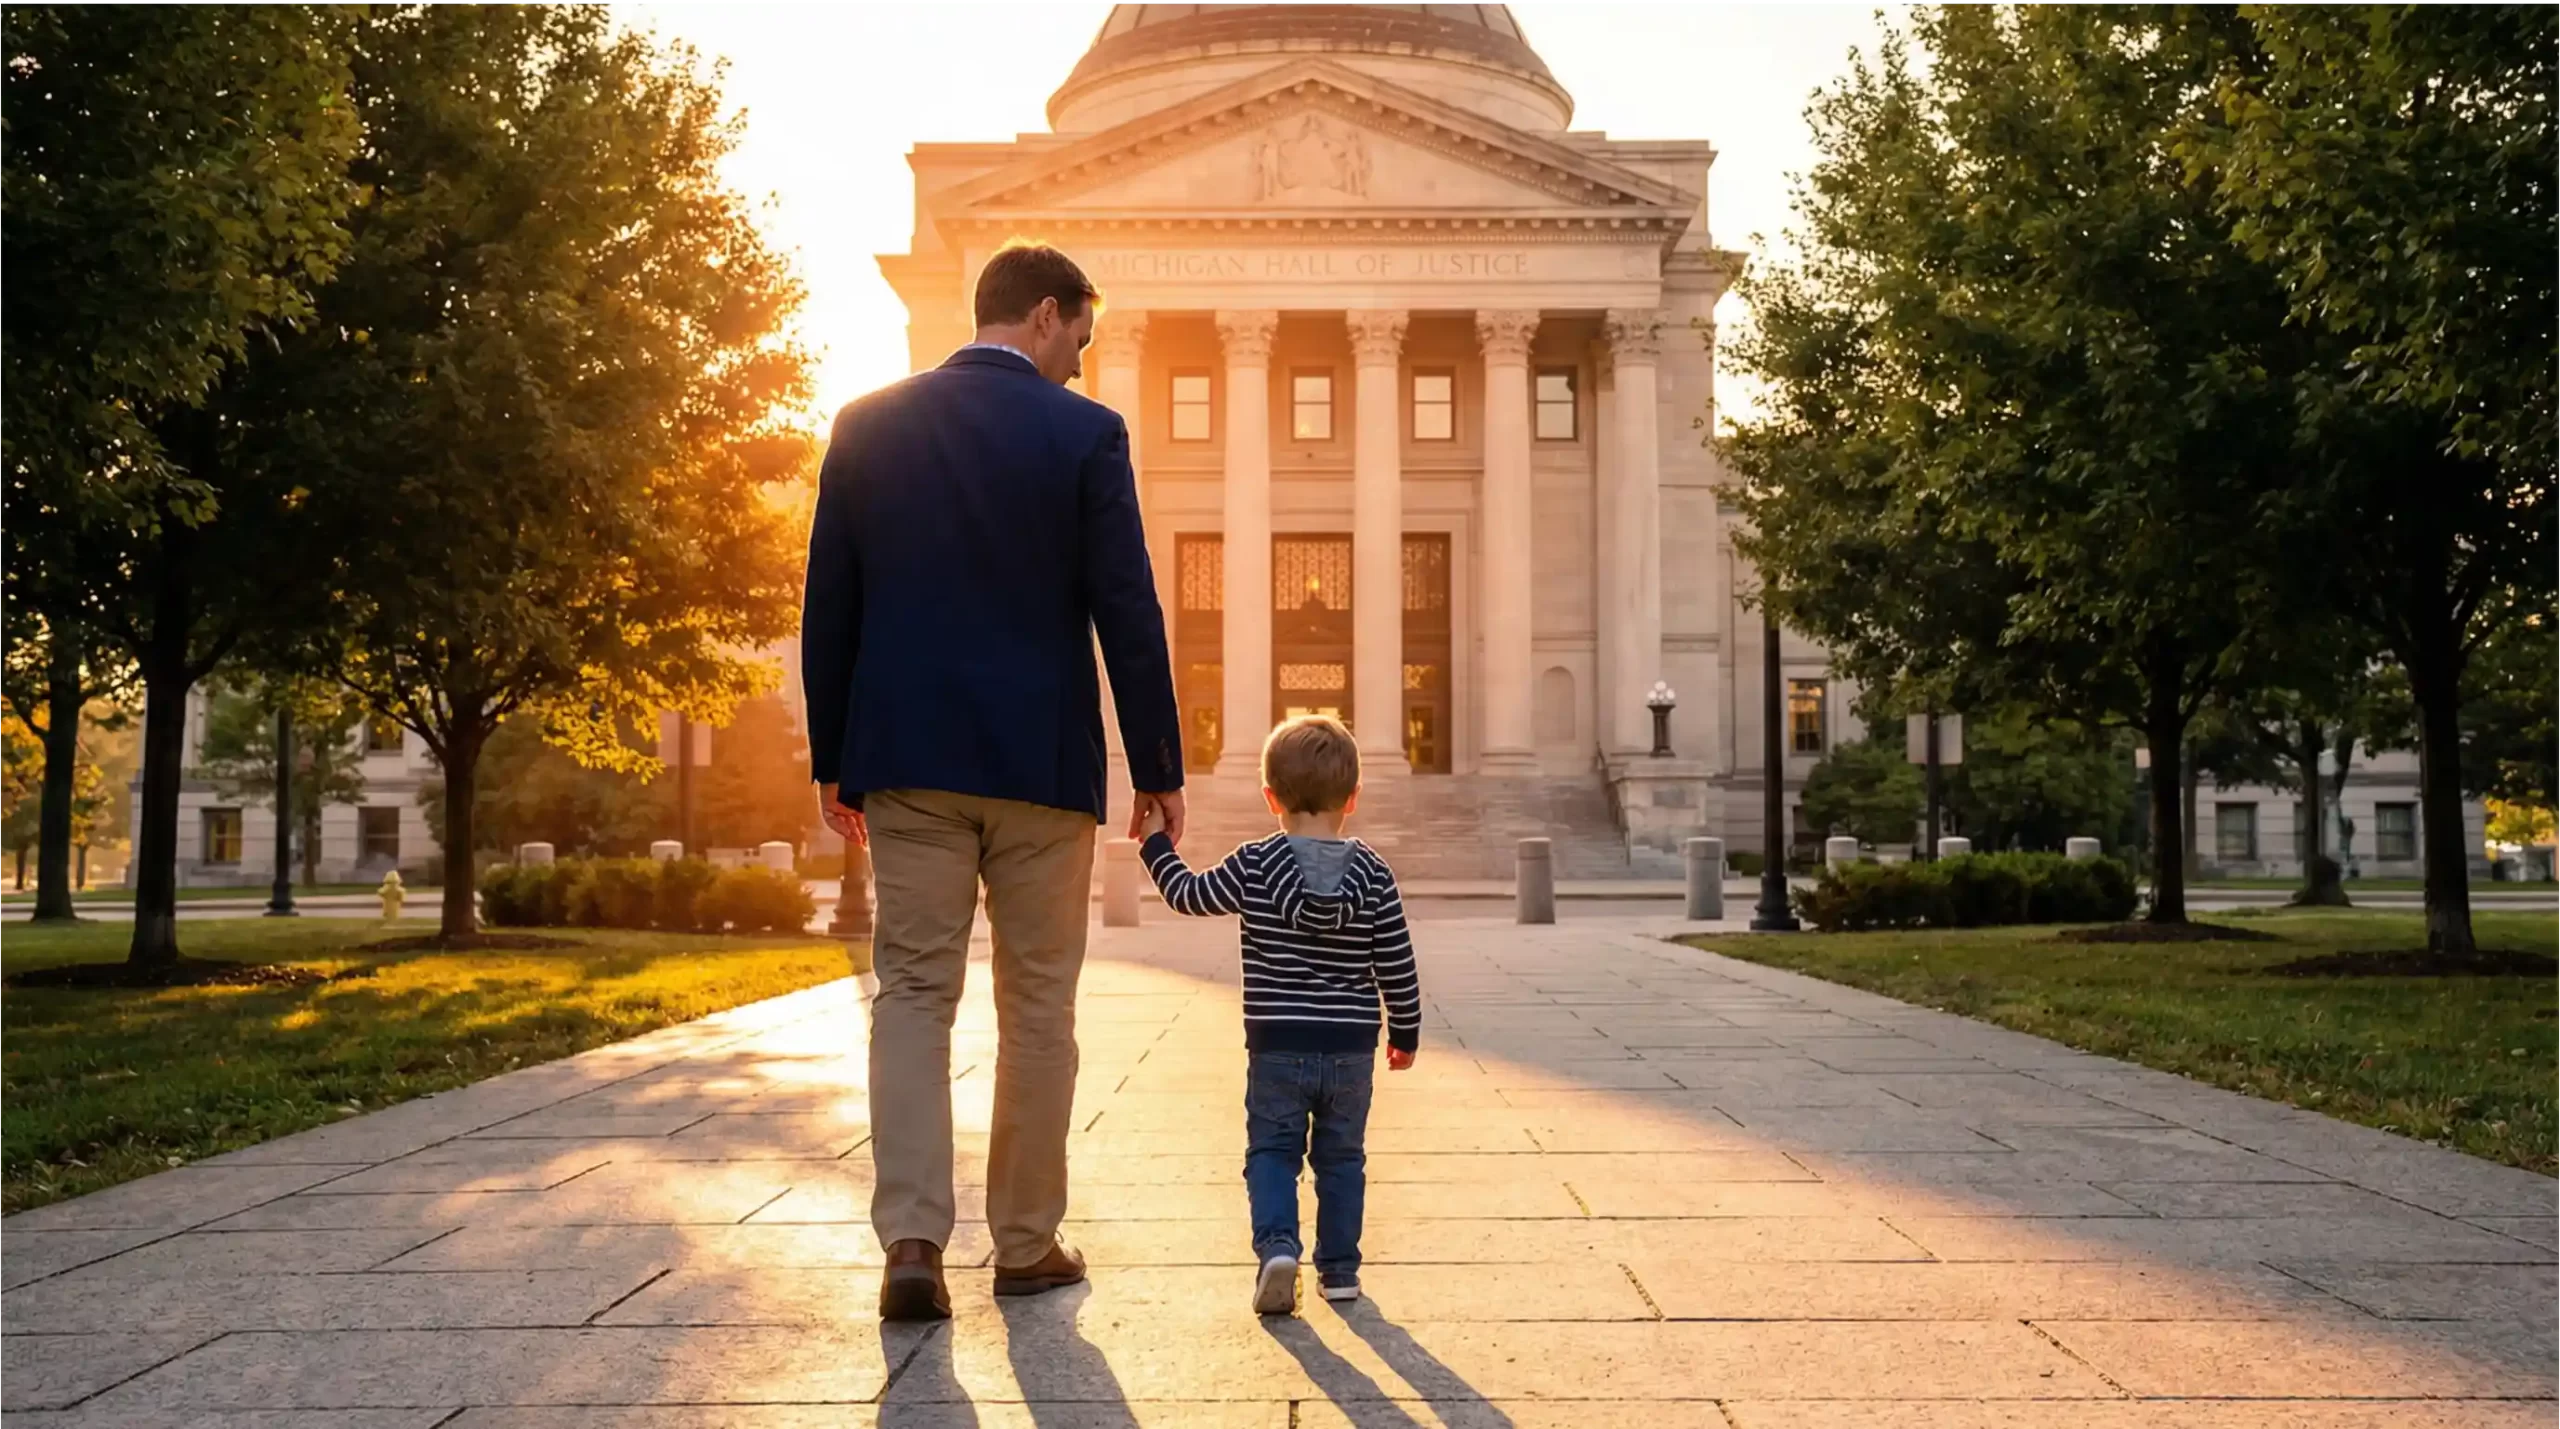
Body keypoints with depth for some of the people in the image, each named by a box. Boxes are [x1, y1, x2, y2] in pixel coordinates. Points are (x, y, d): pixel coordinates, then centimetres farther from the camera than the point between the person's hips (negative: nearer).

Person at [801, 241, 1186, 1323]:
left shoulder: (868, 424, 5)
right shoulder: (1083, 433, -5)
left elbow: (829, 606, 6)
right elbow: (1127, 614, -7)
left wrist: (832, 759, 14)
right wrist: (1158, 770, 0)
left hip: (907, 758, 2)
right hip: (1039, 761, -2)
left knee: (912, 994, 7)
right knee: (1037, 1007, 9)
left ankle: (913, 1242, -5)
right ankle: (1026, 1244, 17)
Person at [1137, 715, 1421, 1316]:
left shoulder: (1253, 866, -8)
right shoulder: (1373, 873, -4)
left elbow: (1188, 895, 5)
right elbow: (1397, 966, -1)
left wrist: (1157, 844, 21)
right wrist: (1407, 1033, 12)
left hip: (1276, 1046, -1)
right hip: (1352, 1047, 1)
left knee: (1271, 1151, 10)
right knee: (1342, 1156, 15)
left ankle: (1277, 1245, -11)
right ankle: (1339, 1268, 18)